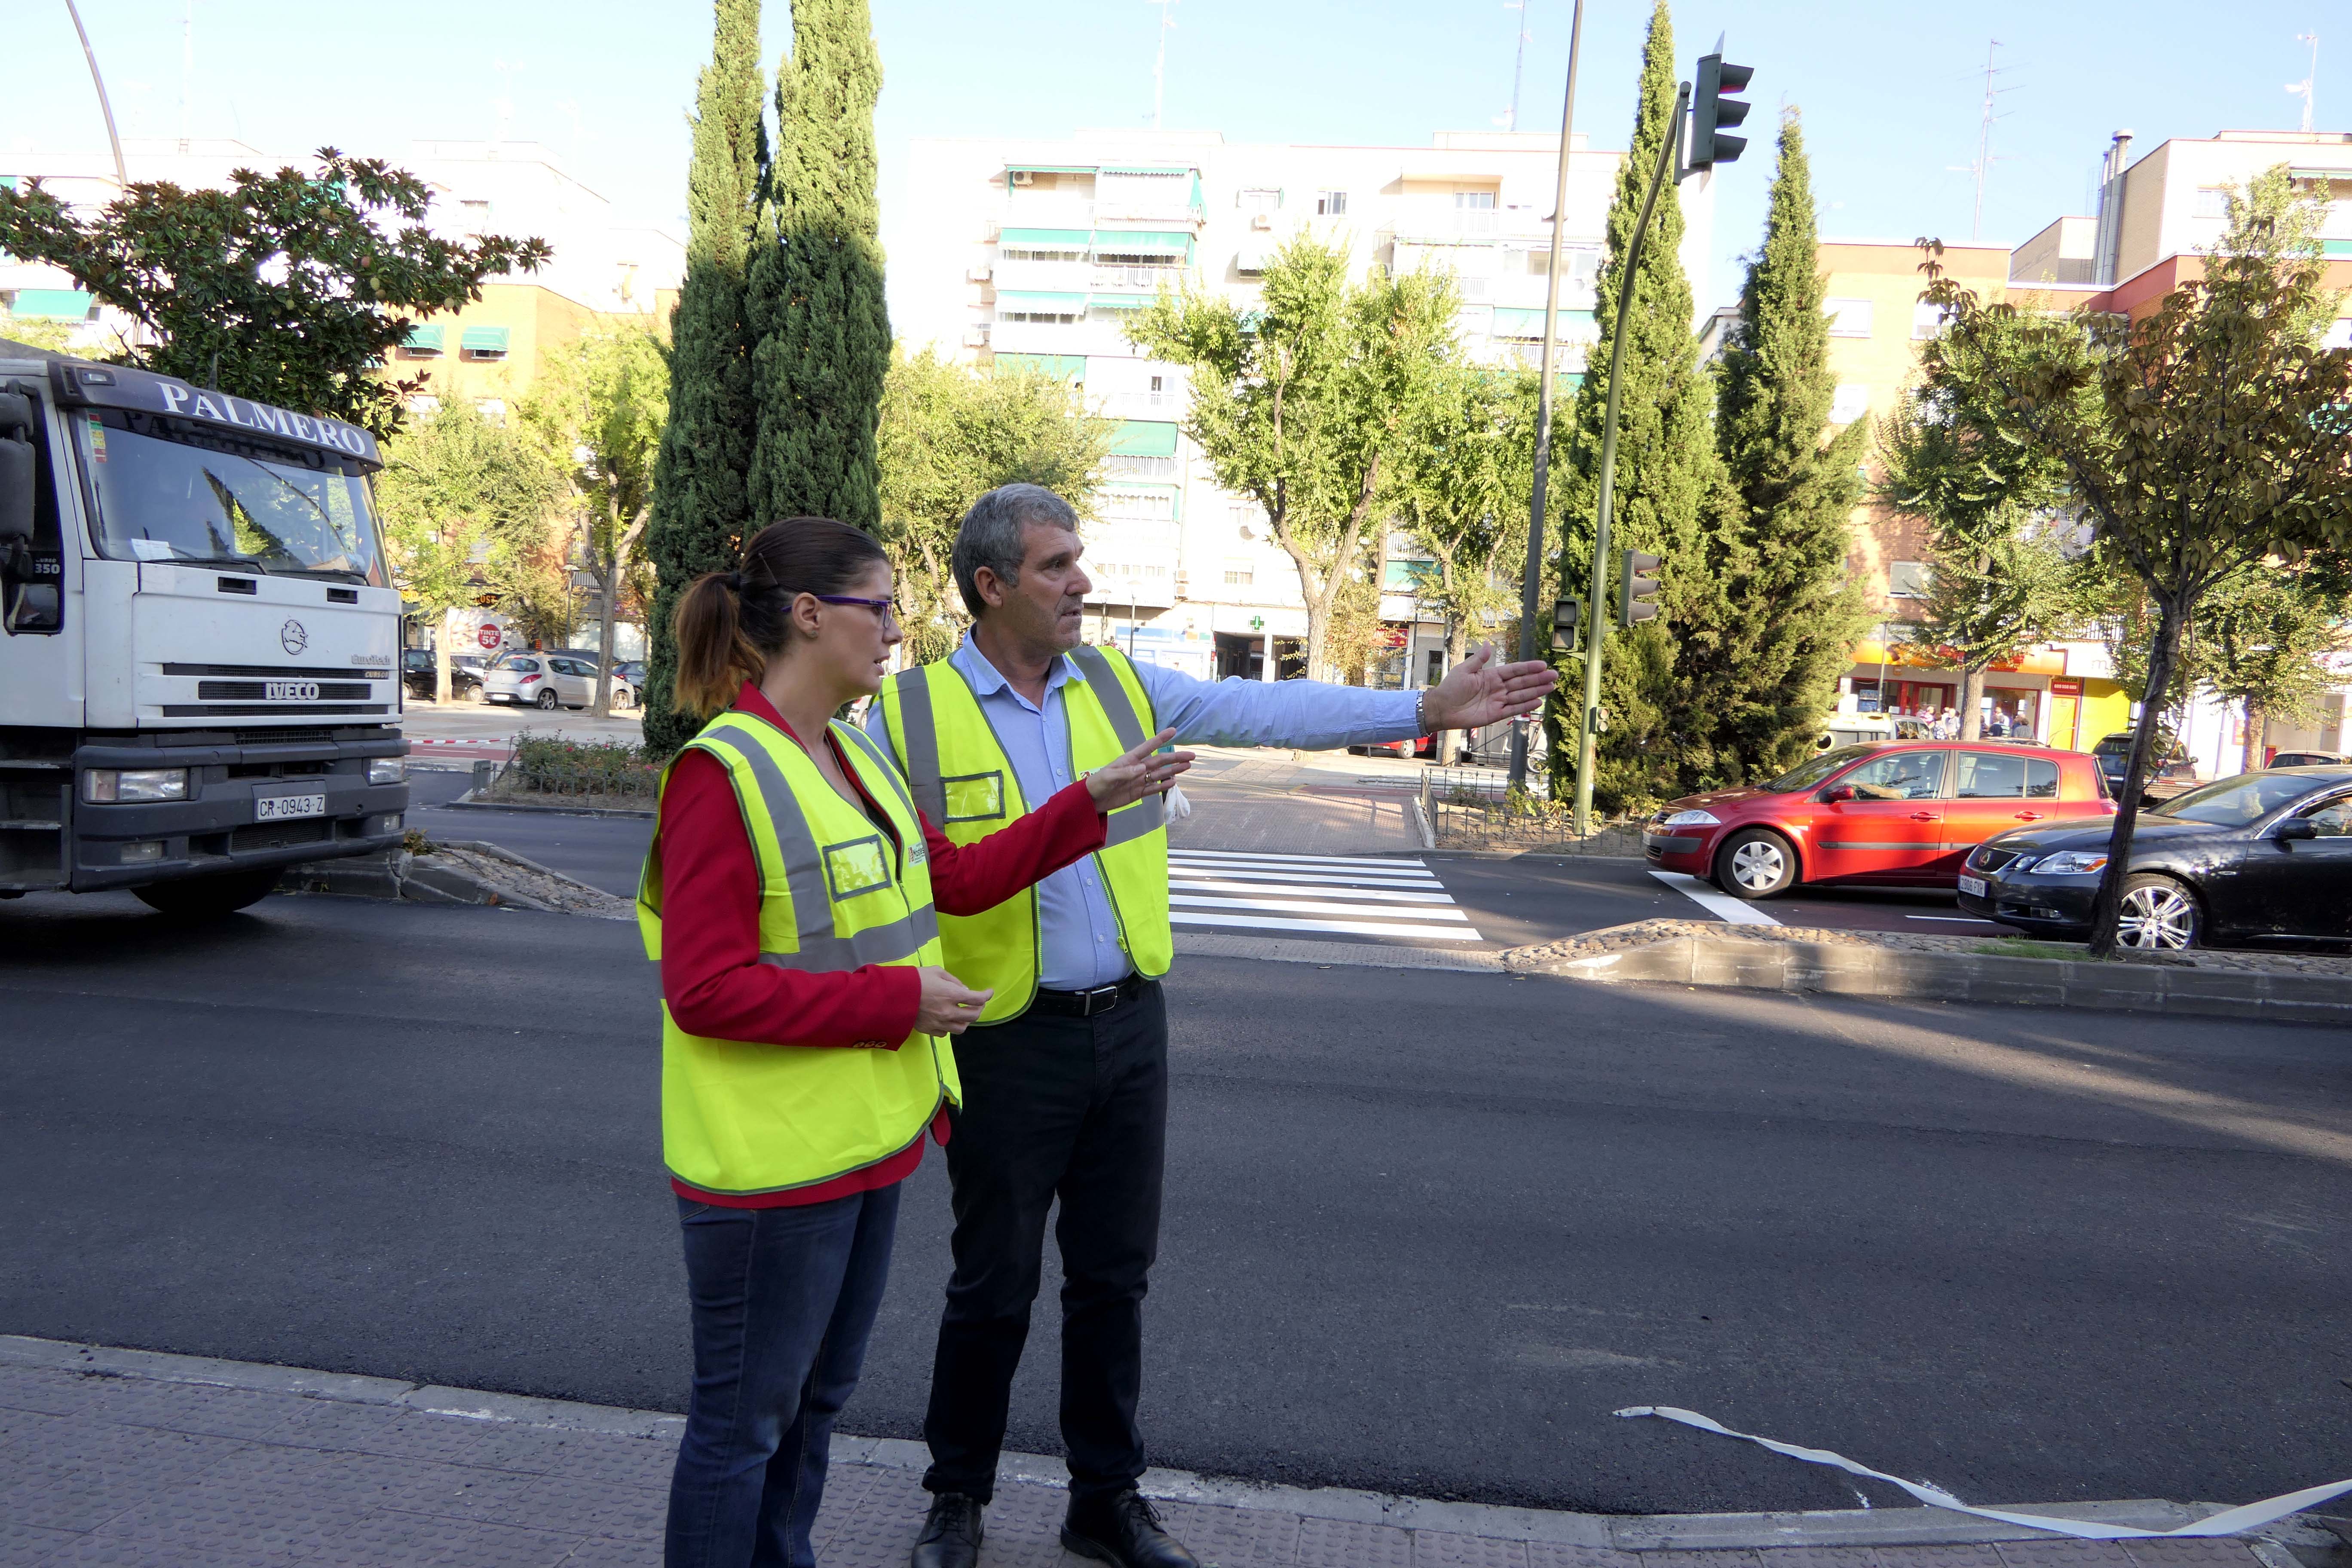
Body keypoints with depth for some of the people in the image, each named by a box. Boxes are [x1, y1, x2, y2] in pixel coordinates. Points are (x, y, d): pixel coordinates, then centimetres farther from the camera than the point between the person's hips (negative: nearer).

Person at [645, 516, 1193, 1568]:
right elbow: (706, 993, -24)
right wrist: (899, 1000, -22)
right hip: (771, 1164, -9)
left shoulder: (855, 758, 9)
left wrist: (1094, 802, 11)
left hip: (868, 1141, 9)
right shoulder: (721, 777, -20)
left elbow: (957, 880, 16)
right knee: (743, 1419, 8)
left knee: (816, 1398, 24)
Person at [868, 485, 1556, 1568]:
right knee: (994, 1287, 9)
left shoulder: (1122, 687, 4)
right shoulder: (912, 715, -7)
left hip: (1129, 1028, 4)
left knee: (1114, 1280, 15)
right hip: (1007, 1043, -3)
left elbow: (1270, 712, -1)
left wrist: (1429, 709, -6)